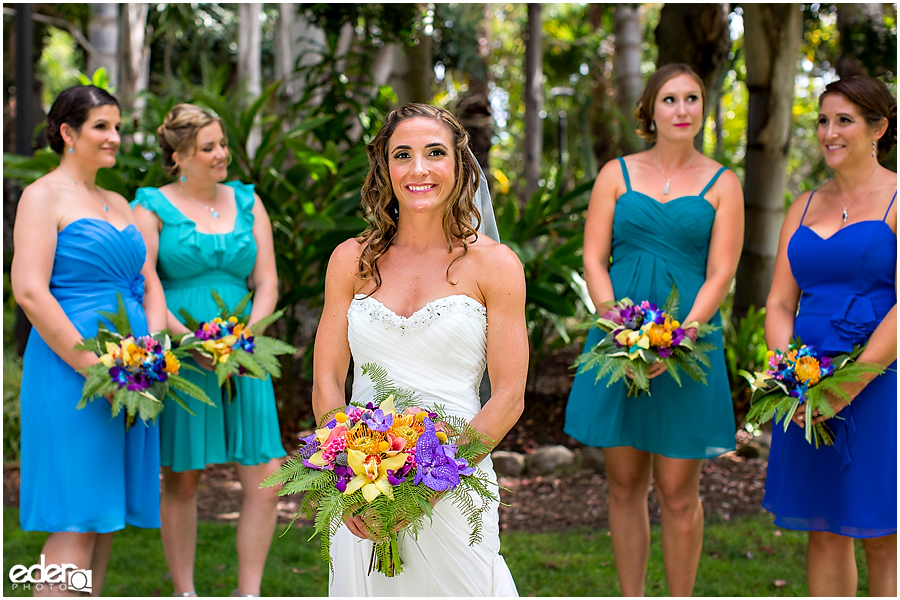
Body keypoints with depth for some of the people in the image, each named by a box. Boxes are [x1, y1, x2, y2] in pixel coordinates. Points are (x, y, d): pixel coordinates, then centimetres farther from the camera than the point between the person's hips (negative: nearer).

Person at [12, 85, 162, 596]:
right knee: (76, 520, -9)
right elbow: (29, 291, -15)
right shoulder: (45, 196, -4)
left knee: (108, 513, 9)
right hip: (69, 371, -7)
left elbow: (146, 286, 19)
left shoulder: (118, 204, 19)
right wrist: (92, 366, -18)